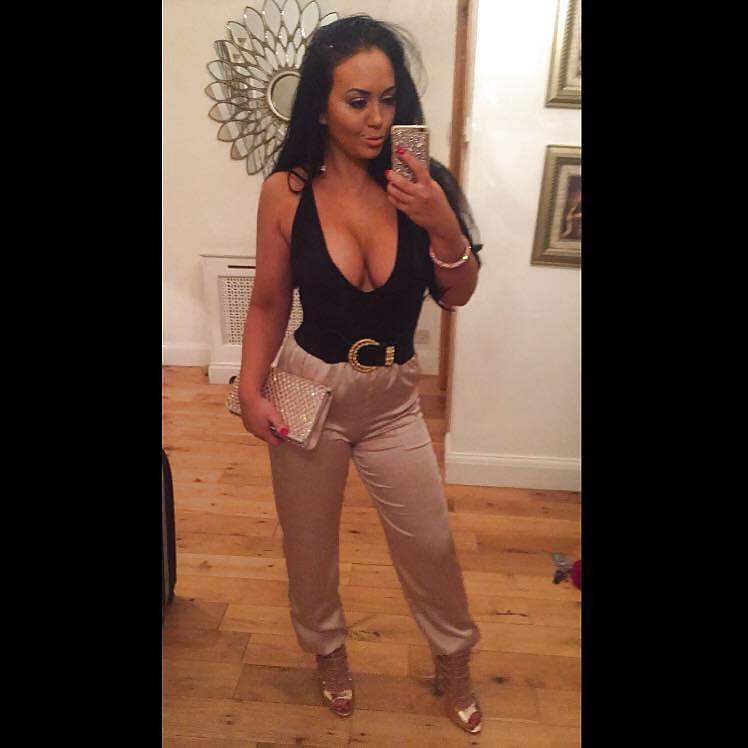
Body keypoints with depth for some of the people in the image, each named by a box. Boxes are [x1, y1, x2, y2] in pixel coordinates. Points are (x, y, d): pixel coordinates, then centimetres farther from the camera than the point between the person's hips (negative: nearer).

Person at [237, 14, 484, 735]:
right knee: (309, 541, 18)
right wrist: (250, 389, -9)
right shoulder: (286, 191, -12)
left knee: (430, 543, 13)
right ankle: (328, 647, 49)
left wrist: (442, 225, -22)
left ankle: (453, 659, 43)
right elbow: (269, 302, -1)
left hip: (393, 395, 1)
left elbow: (458, 296, -4)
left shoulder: (416, 184, -10)